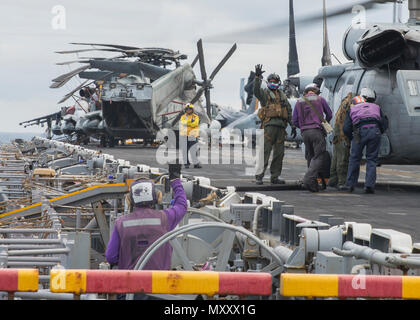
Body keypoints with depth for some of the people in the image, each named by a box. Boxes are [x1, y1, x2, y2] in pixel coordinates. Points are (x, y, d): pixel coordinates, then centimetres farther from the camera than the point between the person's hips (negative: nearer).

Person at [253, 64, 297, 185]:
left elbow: (289, 111, 22)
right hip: (269, 124, -5)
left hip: (281, 126, 5)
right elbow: (256, 91, -16)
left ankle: (275, 177, 10)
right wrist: (257, 77, -28)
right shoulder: (265, 93, 7)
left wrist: (293, 126, 15)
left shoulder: (282, 95, 21)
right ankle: (259, 176, -12)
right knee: (265, 151, -11)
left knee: (279, 153, 5)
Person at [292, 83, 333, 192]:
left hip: (305, 133, 4)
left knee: (310, 157, 12)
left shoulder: (299, 102, 13)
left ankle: (314, 184, 9)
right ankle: (309, 179, -24)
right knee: (318, 157, -6)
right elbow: (329, 114, 17)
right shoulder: (320, 99, 6)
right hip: (317, 131, -4)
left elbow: (295, 120, 9)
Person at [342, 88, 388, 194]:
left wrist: (352, 138, 29)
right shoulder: (376, 107, 27)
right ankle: (369, 185, -2)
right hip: (374, 131, 1)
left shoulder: (352, 109, 23)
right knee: (371, 160, 9)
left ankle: (350, 185, 15)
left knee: (354, 158, 13)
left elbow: (346, 128, 13)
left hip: (360, 132, -1)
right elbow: (384, 125, 21)